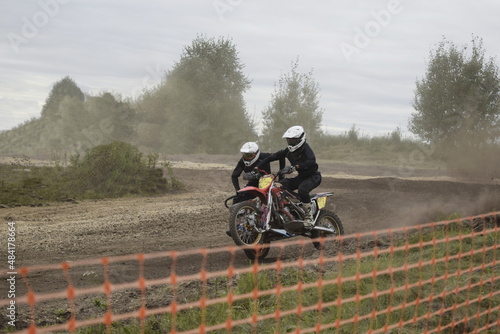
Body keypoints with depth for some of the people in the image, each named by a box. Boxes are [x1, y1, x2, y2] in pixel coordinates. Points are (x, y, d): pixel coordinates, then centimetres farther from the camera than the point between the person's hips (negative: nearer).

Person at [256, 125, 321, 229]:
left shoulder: (305, 148, -18)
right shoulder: (288, 150, 3)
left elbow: (311, 161, -37)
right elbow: (273, 156, 4)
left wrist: (296, 166, -48)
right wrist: (258, 167, -4)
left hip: (313, 176, -8)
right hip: (301, 177, 8)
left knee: (302, 189, -37)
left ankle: (309, 216, -27)